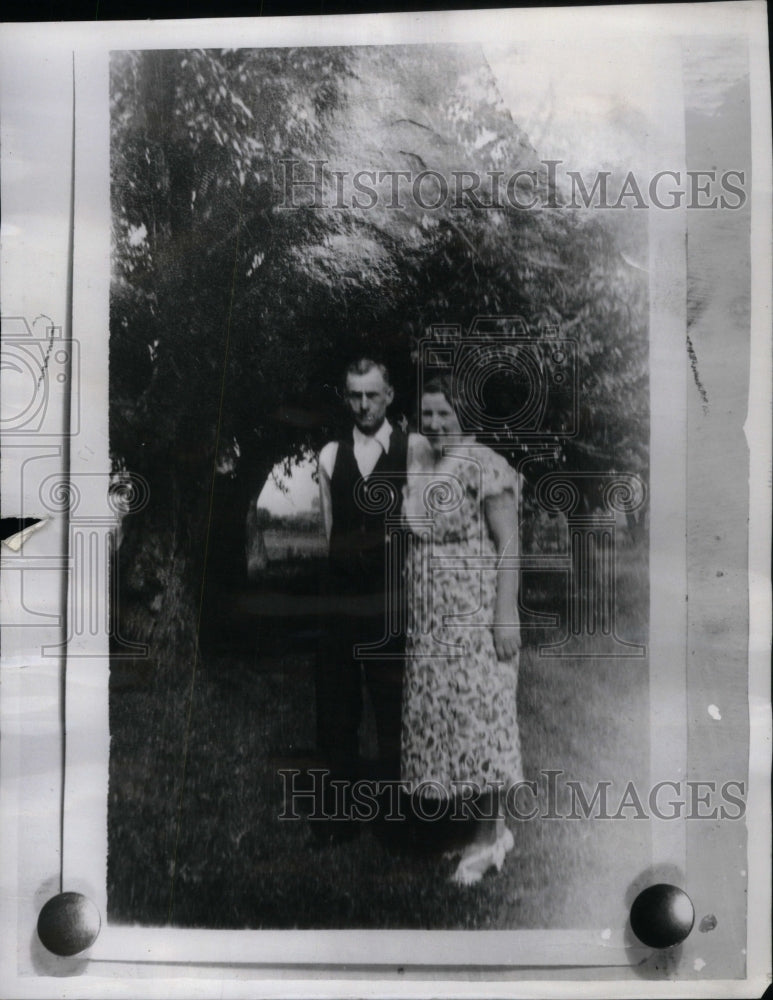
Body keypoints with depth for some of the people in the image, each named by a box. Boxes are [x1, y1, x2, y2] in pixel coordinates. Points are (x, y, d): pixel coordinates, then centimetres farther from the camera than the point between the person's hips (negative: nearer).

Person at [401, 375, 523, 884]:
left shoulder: (485, 467, -10)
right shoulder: (418, 467, 12)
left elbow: (508, 545, -14)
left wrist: (507, 614, -19)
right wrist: (410, 606, 15)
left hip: (475, 615, -8)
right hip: (430, 617, 8)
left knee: (477, 714, -1)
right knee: (440, 717, 12)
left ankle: (487, 836, 14)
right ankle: (496, 825, 28)